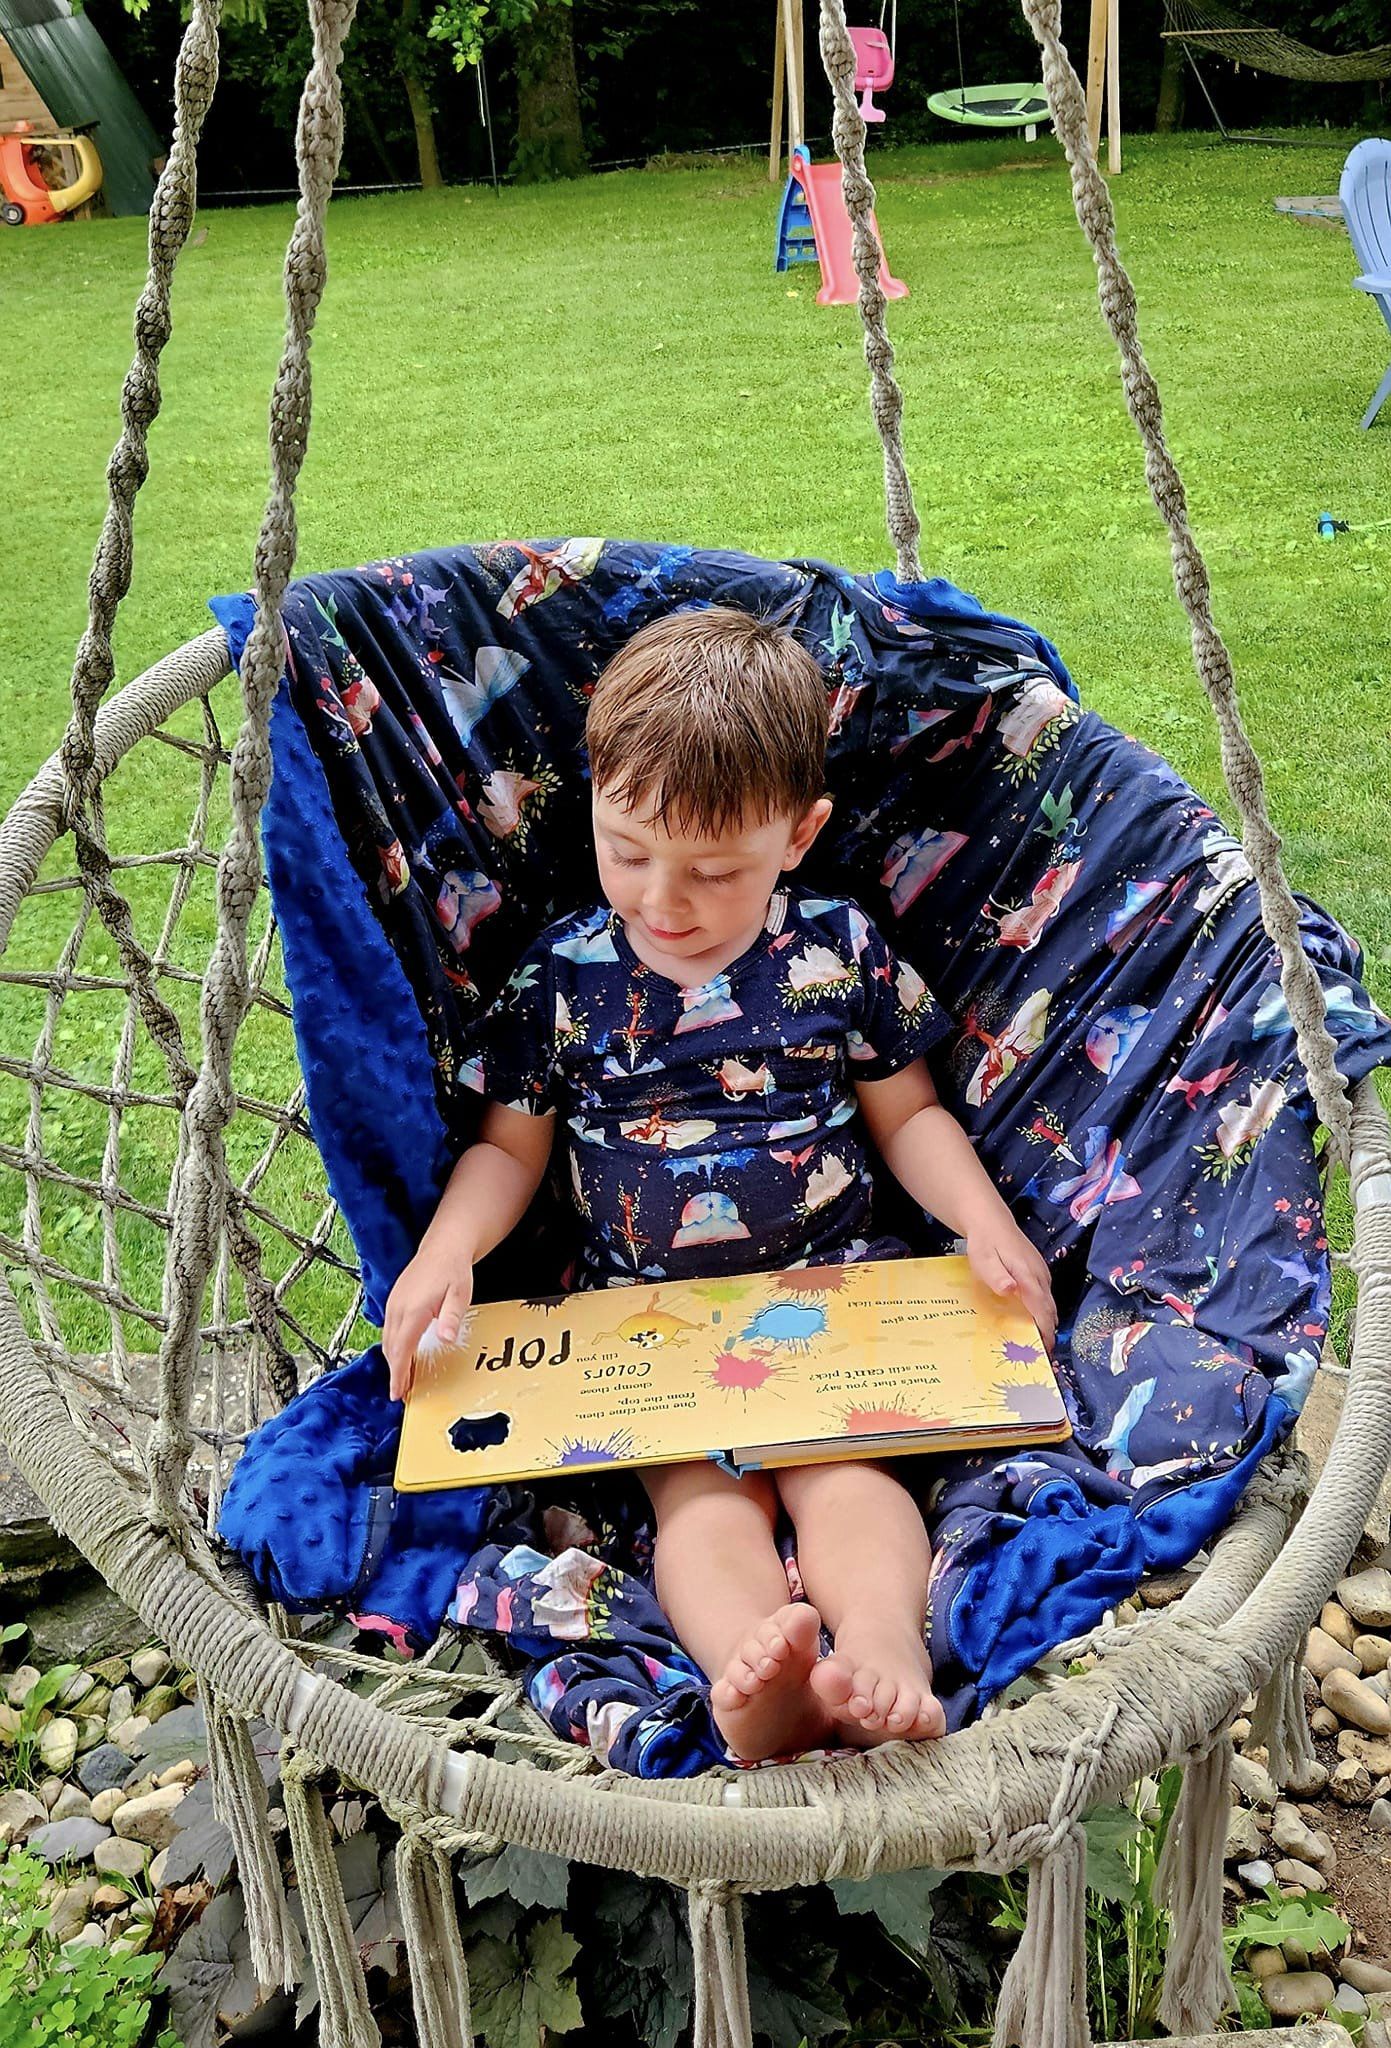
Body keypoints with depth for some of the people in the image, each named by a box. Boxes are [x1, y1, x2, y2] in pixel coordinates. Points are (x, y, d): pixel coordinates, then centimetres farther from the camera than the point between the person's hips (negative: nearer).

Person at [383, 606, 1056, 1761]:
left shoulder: (840, 951, 3)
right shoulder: (561, 979, 3)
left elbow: (909, 1114, 11)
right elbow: (509, 1147, 9)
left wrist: (986, 1223, -6)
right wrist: (447, 1248, -11)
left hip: (830, 1280, 1)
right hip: (642, 1311, 0)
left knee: (842, 1457, -25)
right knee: (695, 1481, -26)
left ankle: (884, 1654, -44)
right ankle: (749, 1670, -48)